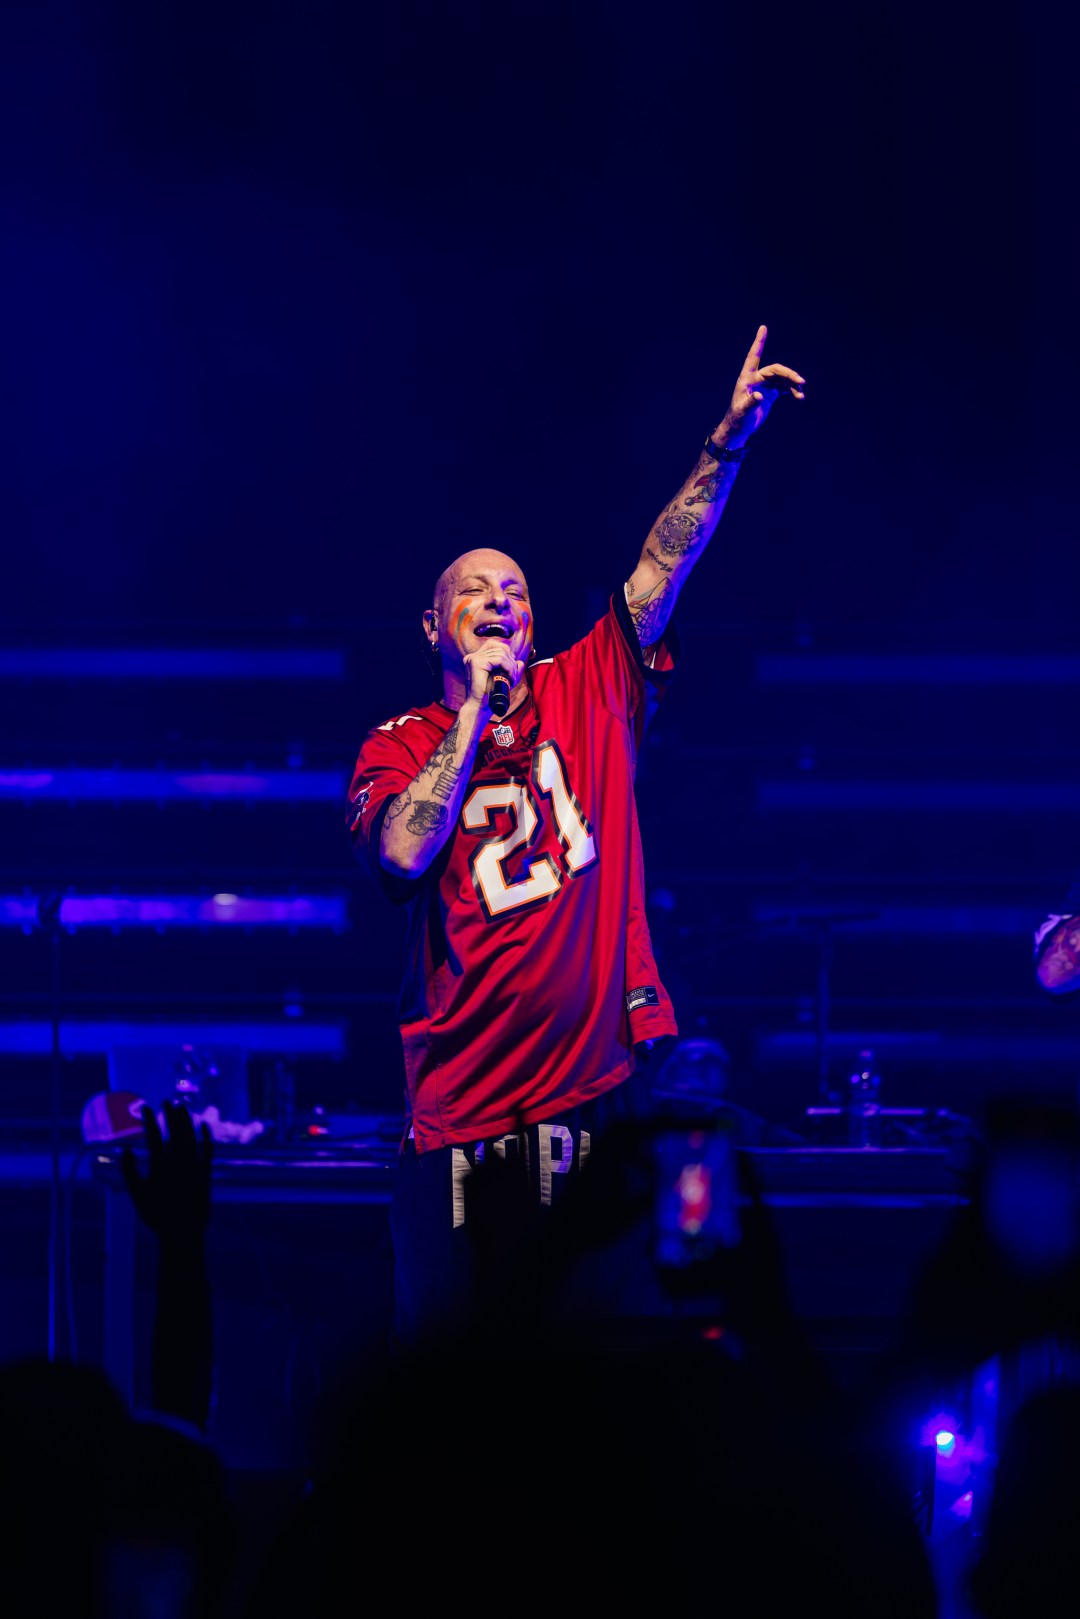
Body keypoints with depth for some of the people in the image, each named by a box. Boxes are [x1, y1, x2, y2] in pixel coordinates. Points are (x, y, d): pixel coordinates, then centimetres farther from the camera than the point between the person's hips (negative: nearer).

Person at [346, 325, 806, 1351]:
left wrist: (729, 441, -8)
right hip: (461, 1120, -2)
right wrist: (476, 708, -10)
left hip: (598, 1087, 2)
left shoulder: (587, 696, 10)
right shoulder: (398, 747, 4)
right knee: (438, 1344, -1)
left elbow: (662, 570, 2)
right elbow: (403, 854, -16)